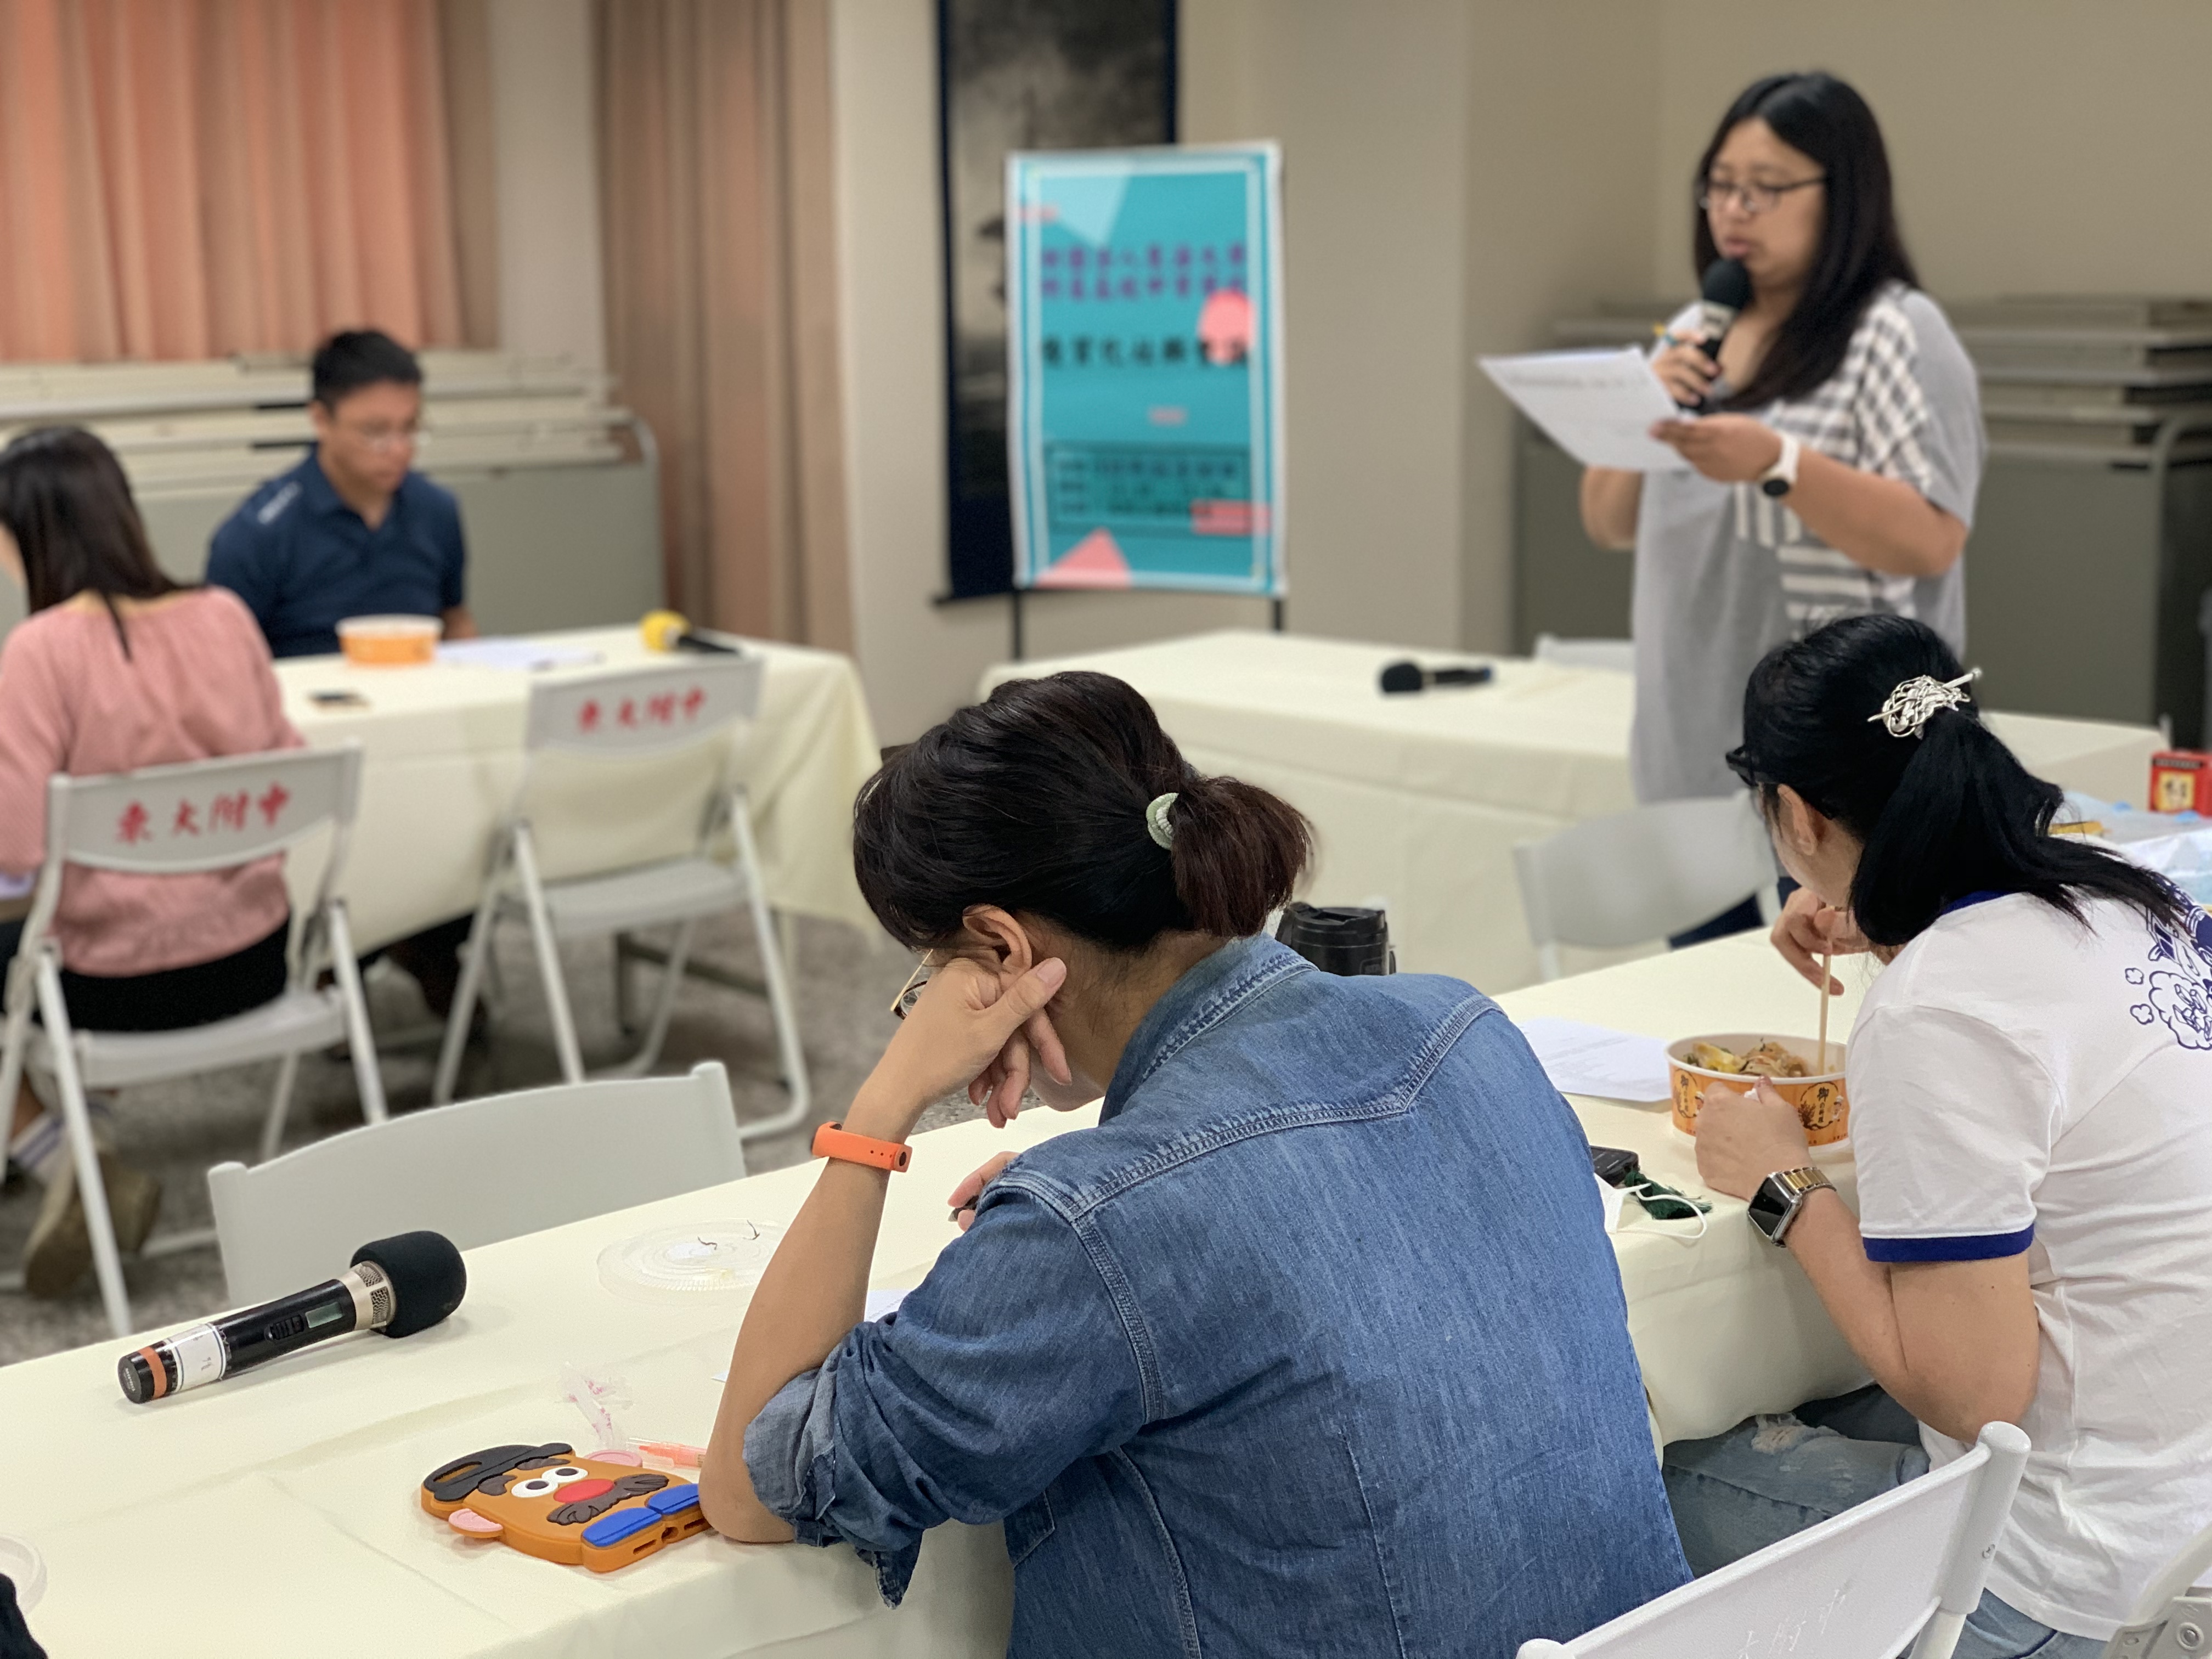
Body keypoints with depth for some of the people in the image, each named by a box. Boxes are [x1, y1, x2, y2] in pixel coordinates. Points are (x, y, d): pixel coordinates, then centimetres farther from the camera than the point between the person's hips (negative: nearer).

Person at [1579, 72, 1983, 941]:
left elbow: (1930, 543, -16)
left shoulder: (1899, 335, -6)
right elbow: (1611, 525, 16)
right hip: (1695, 768, 6)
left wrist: (1780, 463, -28)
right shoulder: (1697, 334, 14)